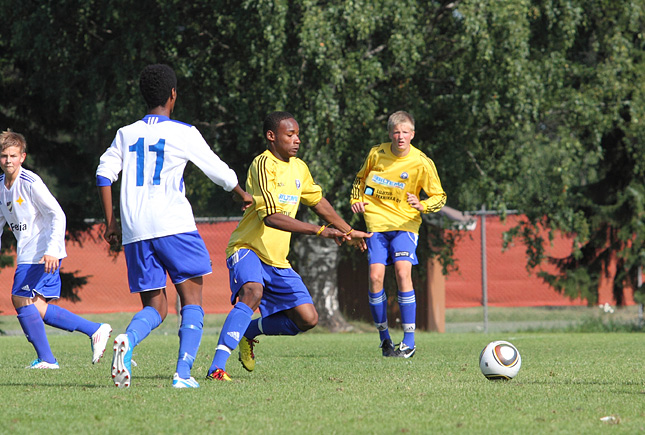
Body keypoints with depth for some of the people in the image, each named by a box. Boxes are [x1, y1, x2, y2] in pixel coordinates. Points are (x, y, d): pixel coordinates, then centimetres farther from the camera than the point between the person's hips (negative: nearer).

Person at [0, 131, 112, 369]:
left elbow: (58, 215, -18)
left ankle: (46, 359, -7)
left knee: (21, 299, -14)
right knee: (38, 308, 1)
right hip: (27, 253, 8)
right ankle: (95, 330, 9)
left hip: (43, 252, -8)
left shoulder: (30, 183, -15)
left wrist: (52, 250, -28)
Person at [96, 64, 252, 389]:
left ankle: (127, 341, -22)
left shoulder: (126, 134, 13)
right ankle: (183, 373, -12)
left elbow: (104, 175, 6)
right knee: (192, 300, 4)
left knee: (154, 306, 10)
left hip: (135, 231, 4)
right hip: (174, 225, -4)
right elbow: (220, 173, 9)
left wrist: (110, 222, 13)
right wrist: (243, 195, 29)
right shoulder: (184, 133, 2)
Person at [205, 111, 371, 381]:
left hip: (278, 260, 8)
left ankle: (248, 331, 24)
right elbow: (271, 217, -26)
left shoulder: (299, 168, 11)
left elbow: (317, 201, 30)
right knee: (252, 293, -37)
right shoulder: (264, 164, -16)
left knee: (308, 319, 1)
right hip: (248, 249, -8)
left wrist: (348, 231, 36)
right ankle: (217, 367, -41)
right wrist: (320, 231, -29)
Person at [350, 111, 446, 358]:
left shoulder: (421, 163, -7)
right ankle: (384, 338, 5)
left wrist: (421, 206, -19)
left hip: (405, 224, -2)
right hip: (377, 223, 2)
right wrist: (356, 199, 4)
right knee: (375, 276, -12)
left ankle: (409, 342, -15)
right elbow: (361, 178, 22)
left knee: (403, 272, -21)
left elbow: (439, 197, 0)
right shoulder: (376, 154, 2)